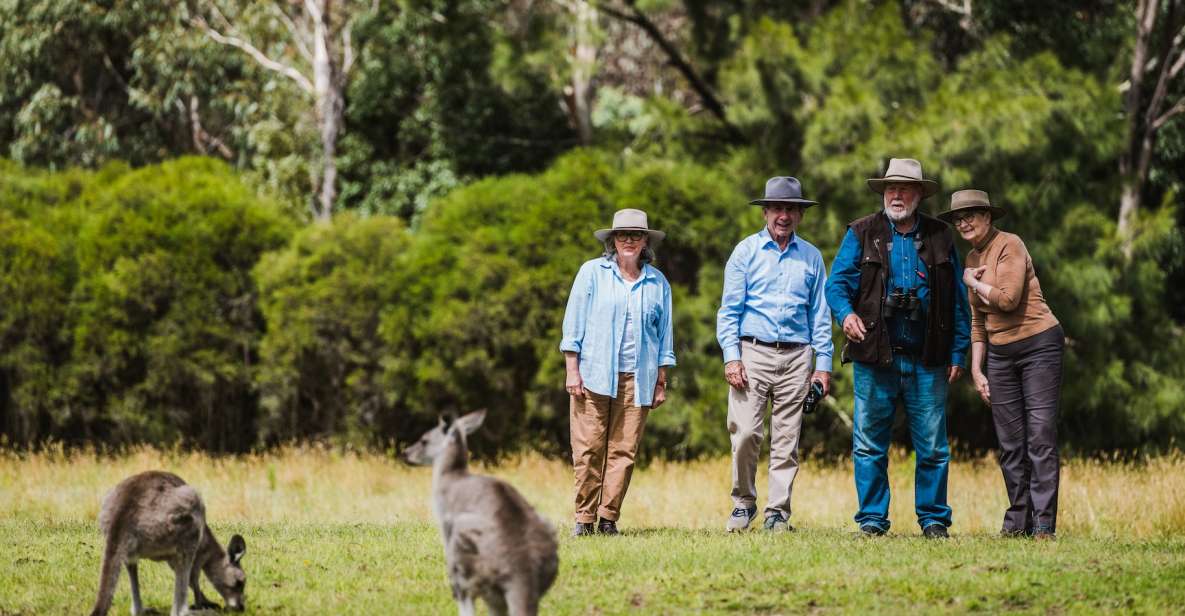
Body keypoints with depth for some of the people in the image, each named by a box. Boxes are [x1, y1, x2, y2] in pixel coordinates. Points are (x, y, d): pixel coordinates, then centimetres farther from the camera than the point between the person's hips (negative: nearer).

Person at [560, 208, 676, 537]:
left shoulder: (658, 283, 12)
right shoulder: (592, 272, 5)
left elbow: (664, 336, 15)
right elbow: (574, 323, 3)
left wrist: (661, 383, 12)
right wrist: (572, 370, -3)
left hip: (636, 380, 2)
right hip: (594, 375, -2)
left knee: (623, 451, -2)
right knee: (588, 449, -5)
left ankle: (609, 518, 4)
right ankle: (584, 518, 1)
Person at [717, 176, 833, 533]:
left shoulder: (811, 257, 12)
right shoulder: (746, 251, 6)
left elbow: (820, 314, 14)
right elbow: (729, 309, 3)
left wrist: (823, 365, 6)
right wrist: (731, 357, -7)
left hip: (796, 358, 2)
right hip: (753, 354, -2)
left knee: (786, 439, 0)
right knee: (745, 432, -11)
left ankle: (778, 511, 5)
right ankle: (744, 502, 5)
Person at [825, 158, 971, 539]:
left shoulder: (940, 238, 12)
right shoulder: (861, 234, 8)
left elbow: (958, 302, 12)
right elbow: (838, 282, -1)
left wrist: (957, 353, 5)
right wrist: (846, 313, -22)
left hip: (926, 361, 1)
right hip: (875, 358, -1)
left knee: (932, 447, 1)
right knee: (870, 445, 1)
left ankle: (933, 519, 10)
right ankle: (872, 518, 8)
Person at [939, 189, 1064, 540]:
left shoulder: (1009, 246, -10)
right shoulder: (972, 259, 14)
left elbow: (1008, 299, -23)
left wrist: (972, 281, -6)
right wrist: (976, 369, 14)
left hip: (1038, 345, -8)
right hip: (1000, 353, 8)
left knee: (1040, 436, -10)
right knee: (1010, 442, 7)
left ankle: (1043, 524, -12)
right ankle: (1017, 521, 12)